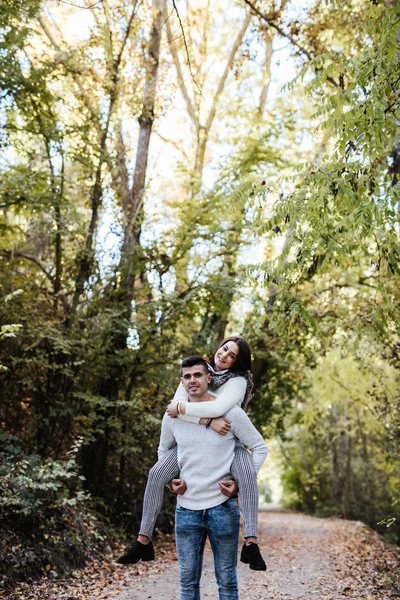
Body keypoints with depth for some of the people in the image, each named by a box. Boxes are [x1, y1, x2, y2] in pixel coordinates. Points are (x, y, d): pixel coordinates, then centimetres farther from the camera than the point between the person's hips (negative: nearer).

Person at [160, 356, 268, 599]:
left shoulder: (231, 412, -8)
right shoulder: (172, 416, 1)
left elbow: (260, 448, 1)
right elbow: (163, 450, 20)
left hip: (223, 507, -2)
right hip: (186, 508, 3)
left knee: (227, 579, 8)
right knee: (188, 580, 11)